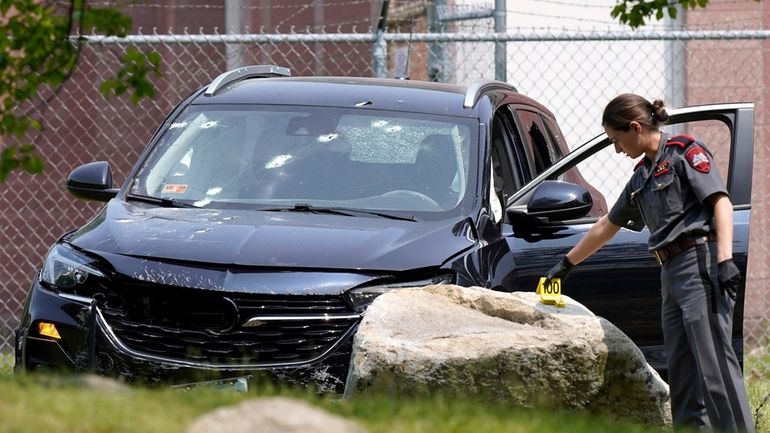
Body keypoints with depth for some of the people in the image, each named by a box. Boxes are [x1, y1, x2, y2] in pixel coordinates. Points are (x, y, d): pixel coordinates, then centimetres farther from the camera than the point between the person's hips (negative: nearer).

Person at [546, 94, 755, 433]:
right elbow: (607, 226, 34)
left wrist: (725, 259, -21)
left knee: (713, 357, -15)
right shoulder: (642, 176, 23)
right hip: (672, 274, 8)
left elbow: (721, 203, -10)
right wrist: (566, 263, 39)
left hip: (701, 264, -8)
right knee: (681, 368, 2)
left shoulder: (684, 152, -1)